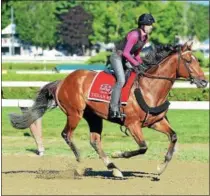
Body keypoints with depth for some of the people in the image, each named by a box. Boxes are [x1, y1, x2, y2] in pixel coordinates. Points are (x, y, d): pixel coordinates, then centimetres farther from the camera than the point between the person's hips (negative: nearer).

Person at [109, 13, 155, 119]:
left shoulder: (145, 38, 5)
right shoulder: (134, 35, -23)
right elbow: (126, 53, -25)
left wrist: (141, 63, 0)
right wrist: (137, 64, -24)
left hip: (127, 58, 10)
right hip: (117, 57, -10)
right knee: (121, 80, -23)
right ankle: (114, 109, -24)